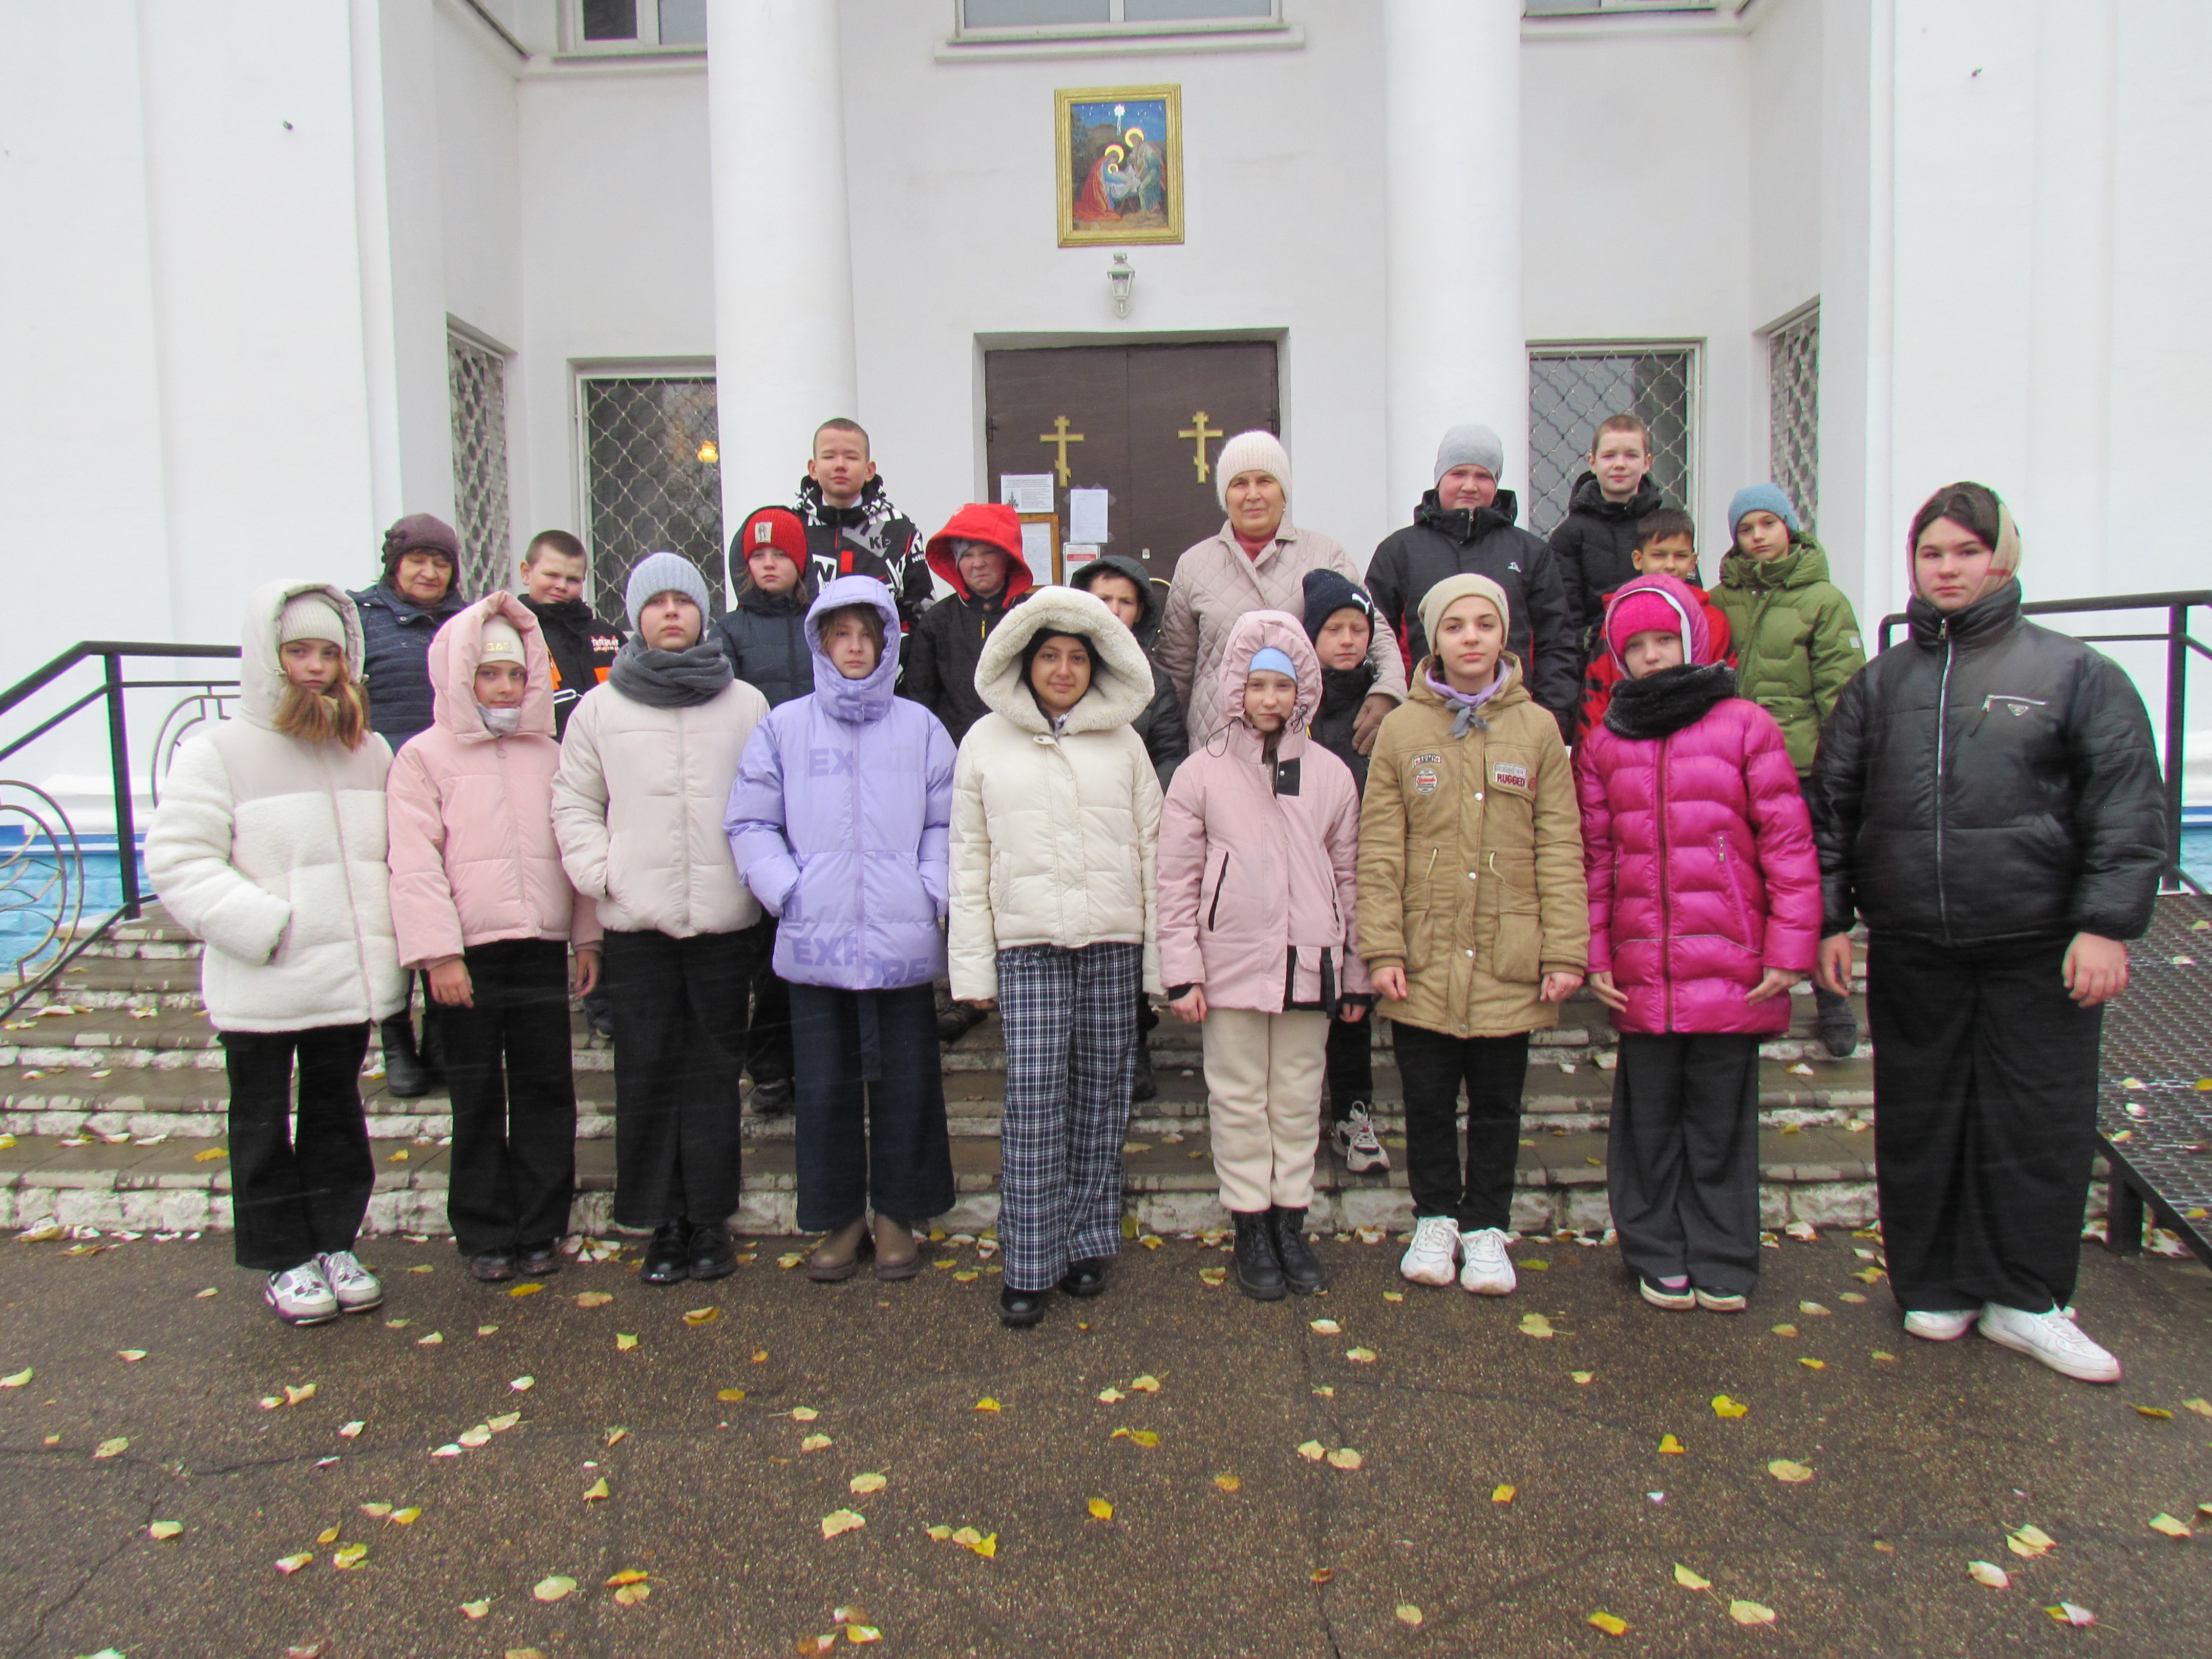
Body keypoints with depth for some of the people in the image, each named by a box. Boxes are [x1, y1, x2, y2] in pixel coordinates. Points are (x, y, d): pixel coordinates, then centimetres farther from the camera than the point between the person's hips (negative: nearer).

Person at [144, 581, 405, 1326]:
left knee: (337, 1112, 16)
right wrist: (262, 925, -20)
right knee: (263, 1123, 10)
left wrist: (389, 933, -1)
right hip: (258, 989, -4)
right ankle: (285, 1262, 24)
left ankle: (334, 1243, 30)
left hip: (349, 978, 4)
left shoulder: (370, 753, 6)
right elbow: (178, 860, -12)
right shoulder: (218, 752, -8)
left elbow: (394, 854, 13)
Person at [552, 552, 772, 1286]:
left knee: (714, 1071, 5)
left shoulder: (745, 703, 7)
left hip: (725, 921, 0)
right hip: (636, 923, 0)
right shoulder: (600, 708, 7)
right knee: (649, 1073, 3)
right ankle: (664, 1222, 14)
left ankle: (710, 1218, 15)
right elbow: (573, 802, 11)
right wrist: (601, 871, -3)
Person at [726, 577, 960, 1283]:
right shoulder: (784, 726, 6)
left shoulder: (919, 727, 6)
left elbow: (946, 823, 6)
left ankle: (898, 1214, 24)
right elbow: (750, 823, 5)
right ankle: (840, 1218, 24)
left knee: (905, 1082, 7)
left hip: (902, 940, 0)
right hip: (815, 940, 1)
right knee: (825, 1086, 9)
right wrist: (787, 891, -7)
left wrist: (933, 891, -7)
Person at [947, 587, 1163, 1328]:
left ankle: (1088, 1244, 20)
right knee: (1034, 1099, -6)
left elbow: (1152, 848, 10)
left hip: (1113, 941, 2)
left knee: (1100, 1094, 6)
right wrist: (973, 965, 3)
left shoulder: (1121, 740, 9)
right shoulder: (986, 741, 7)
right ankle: (1028, 1265, 3)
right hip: (1027, 945, -1)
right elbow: (969, 858, 7)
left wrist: (1162, 957, 6)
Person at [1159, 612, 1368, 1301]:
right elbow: (1176, 881, -1)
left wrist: (1356, 974, 10)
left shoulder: (1331, 774, 6)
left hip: (1308, 962, 2)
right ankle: (1251, 1229, 19)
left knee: (1299, 1100, 11)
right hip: (1232, 962, -2)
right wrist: (1182, 972, -6)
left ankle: (1291, 1224, 24)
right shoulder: (1202, 773, -1)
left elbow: (1349, 877, 10)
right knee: (1239, 1102, 6)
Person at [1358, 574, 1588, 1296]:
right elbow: (1380, 851, -1)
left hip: (1509, 959, 0)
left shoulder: (1537, 728, 2)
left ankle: (1486, 1227, 27)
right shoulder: (1402, 730, 2)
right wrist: (1382, 949, -7)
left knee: (1497, 1102, 11)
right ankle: (1436, 1219, 29)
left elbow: (1560, 849, 1)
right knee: (1428, 1099, 10)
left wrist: (1565, 951, -5)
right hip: (1426, 957, 0)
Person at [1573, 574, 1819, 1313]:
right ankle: (1659, 1258, 24)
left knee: (1722, 1114, 8)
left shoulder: (1746, 725, 0)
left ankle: (1722, 1264, 22)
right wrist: (1594, 956, 4)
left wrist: (1789, 948, -7)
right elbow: (1595, 857, 8)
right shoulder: (1603, 743, 8)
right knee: (1649, 1117, 10)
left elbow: (1788, 842, -2)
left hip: (1731, 967, -2)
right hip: (1641, 971, 2)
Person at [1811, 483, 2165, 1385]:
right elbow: (1832, 805, 12)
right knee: (1919, 1123, 10)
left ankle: (2024, 1298, 20)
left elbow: (2128, 807, -3)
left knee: (2040, 1123, 4)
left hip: (2040, 949, -2)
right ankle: (1935, 1287, 25)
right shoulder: (1880, 684, 10)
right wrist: (1829, 917, 7)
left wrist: (2108, 924, -11)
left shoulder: (2075, 673, 1)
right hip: (1910, 949, 3)